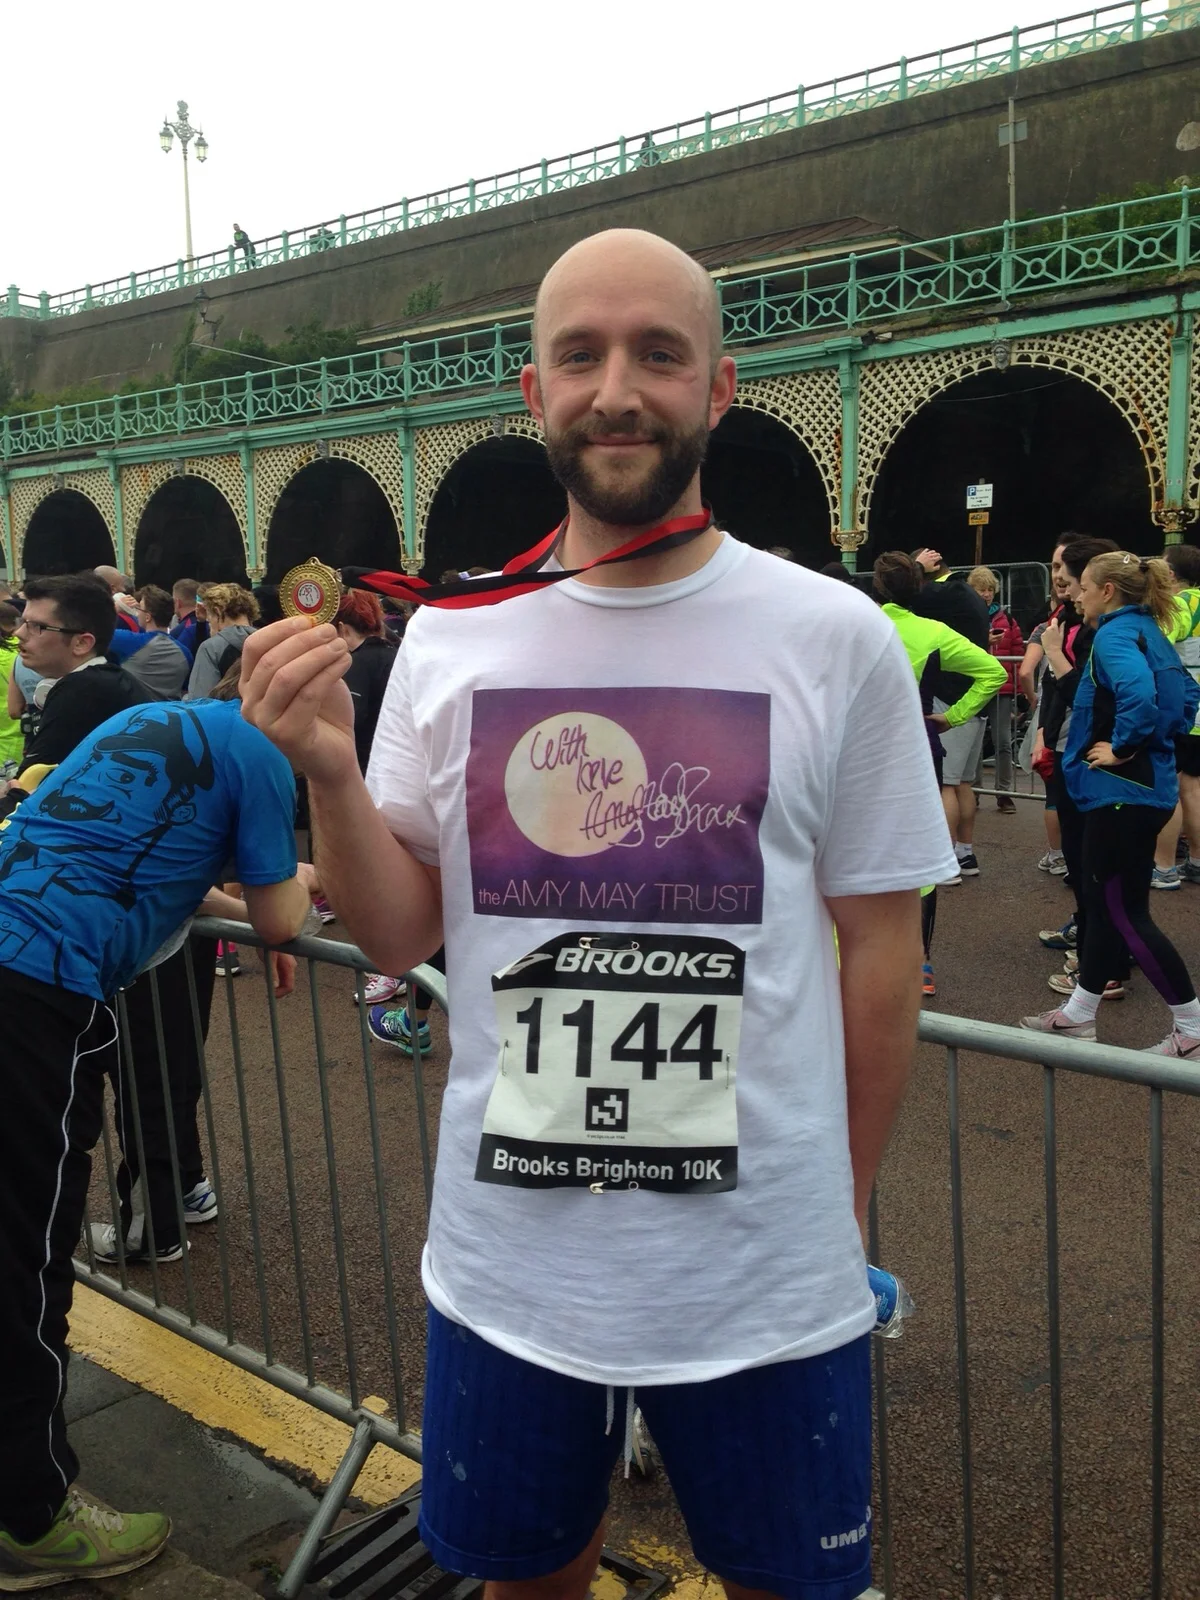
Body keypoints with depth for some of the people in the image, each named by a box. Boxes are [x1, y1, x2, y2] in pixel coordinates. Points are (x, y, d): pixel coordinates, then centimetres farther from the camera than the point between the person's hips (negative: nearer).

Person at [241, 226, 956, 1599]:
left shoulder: (838, 640, -8)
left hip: (765, 1283, -1)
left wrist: (842, 1215, 2)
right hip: (504, 1269, 2)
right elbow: (398, 936, 0)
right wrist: (325, 770, -17)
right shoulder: (448, 639, -2)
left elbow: (882, 950, -2)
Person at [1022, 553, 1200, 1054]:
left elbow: (1138, 694, -35)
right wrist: (1159, 737, 13)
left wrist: (1122, 747, -22)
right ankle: (1078, 1015, 25)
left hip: (1122, 791, -10)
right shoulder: (1147, 632, 13)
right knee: (1103, 899, 15)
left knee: (1125, 911, -1)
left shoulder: (1114, 634, -17)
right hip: (1145, 785, 10)